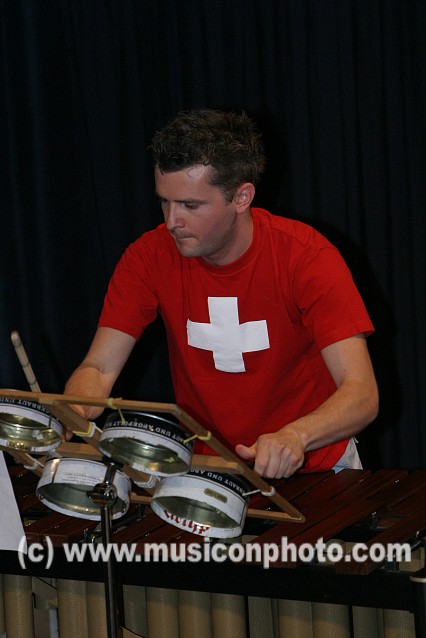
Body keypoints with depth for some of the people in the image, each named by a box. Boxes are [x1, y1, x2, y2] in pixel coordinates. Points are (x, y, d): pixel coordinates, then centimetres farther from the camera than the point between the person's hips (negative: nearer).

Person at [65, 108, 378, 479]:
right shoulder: (150, 257, -6)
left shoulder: (306, 256, -16)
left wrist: (295, 436, -43)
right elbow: (99, 368, -4)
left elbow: (363, 394, -22)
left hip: (311, 467, -3)